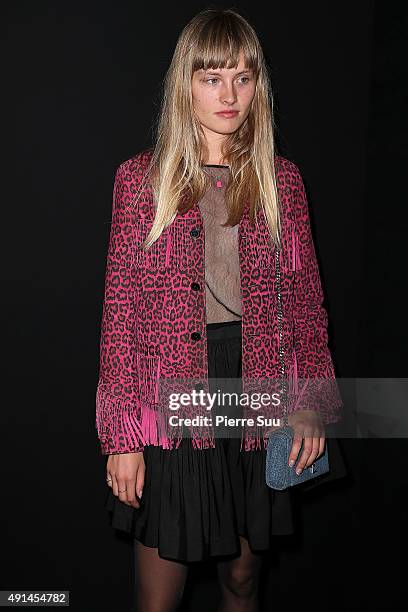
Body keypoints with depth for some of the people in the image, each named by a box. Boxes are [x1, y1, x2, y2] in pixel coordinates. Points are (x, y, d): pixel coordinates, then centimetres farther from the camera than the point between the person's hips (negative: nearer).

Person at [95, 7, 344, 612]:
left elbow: (305, 298, 6)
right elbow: (121, 312, -5)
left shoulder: (282, 180, 4)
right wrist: (122, 437, -7)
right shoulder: (141, 178, -3)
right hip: (171, 411, -2)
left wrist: (311, 405, -2)